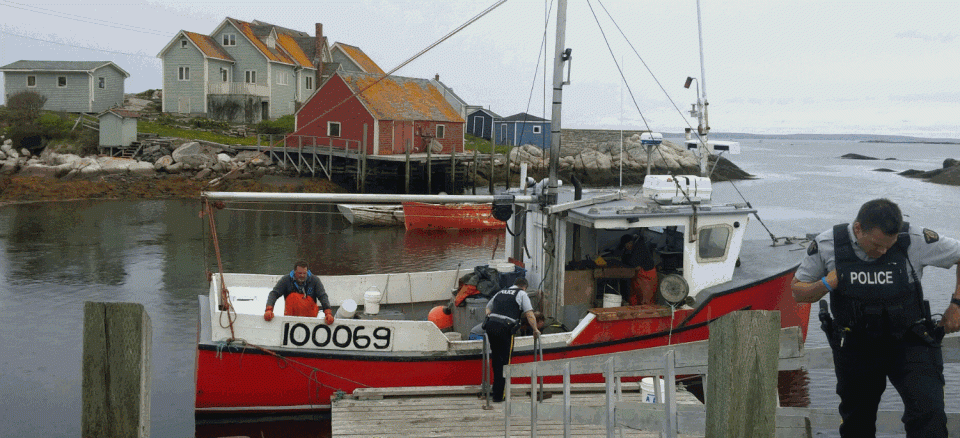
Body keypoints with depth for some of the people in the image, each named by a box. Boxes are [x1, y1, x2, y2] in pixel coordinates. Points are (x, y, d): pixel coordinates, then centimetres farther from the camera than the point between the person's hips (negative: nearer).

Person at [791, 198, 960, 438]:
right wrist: (827, 284, -21)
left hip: (908, 343, -1)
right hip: (854, 346, 2)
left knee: (928, 417, -18)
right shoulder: (827, 245, -13)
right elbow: (798, 291, -1)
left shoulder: (916, 240, -17)